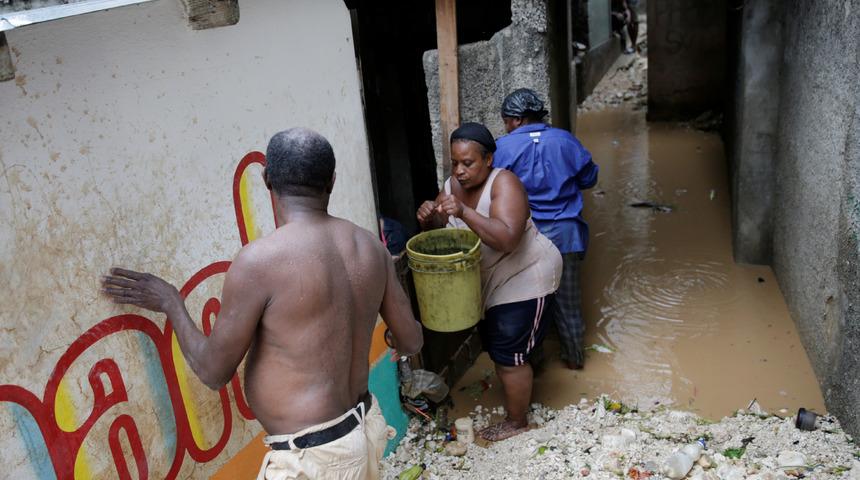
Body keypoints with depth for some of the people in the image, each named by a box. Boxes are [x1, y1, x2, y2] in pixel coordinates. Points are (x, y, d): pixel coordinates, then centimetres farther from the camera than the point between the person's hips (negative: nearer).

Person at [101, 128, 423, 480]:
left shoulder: (260, 261, -21)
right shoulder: (370, 246, -3)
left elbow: (214, 371, -11)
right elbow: (411, 341, 7)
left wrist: (170, 304, 3)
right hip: (364, 431, 7)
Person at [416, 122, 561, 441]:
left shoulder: (504, 183, -25)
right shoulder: (454, 185, -4)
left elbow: (507, 239, -37)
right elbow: (437, 231, 2)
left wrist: (464, 212, -44)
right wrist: (428, 217, -21)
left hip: (523, 278, -8)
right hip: (489, 280, 8)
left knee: (508, 353, 0)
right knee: (494, 346, 20)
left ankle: (517, 421, 20)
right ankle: (516, 395, 43)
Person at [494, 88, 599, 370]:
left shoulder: (504, 147, -10)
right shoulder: (566, 140, 0)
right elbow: (589, 178, 8)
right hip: (565, 233, 3)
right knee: (566, 297, 16)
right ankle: (574, 356, 30)